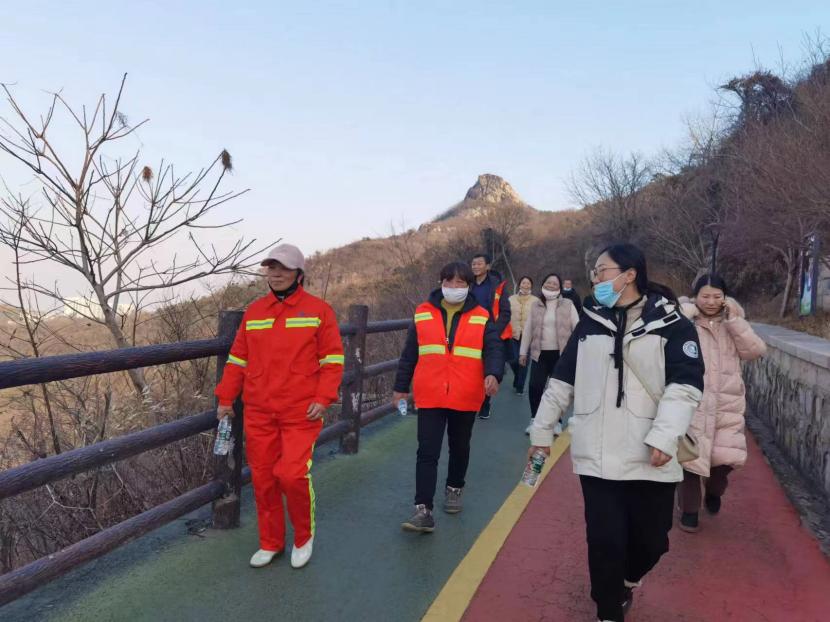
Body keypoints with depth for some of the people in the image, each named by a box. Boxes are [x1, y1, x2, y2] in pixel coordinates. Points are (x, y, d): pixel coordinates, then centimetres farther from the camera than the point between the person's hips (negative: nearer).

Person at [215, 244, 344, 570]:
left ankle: (304, 536, 16)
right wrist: (225, 398, 10)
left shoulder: (318, 309, -1)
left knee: (292, 474, -12)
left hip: (301, 413, -4)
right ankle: (270, 543, 28)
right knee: (263, 478, 9)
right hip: (258, 414, 4)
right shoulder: (254, 312, 11)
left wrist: (323, 398, -12)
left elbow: (332, 358, -2)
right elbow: (238, 359, 14)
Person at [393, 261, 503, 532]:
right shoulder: (422, 314, 3)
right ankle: (423, 510, -4)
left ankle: (454, 489, 42)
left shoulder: (481, 317, 1)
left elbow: (494, 349, -7)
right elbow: (409, 354, 7)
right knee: (427, 453, -6)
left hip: (465, 398, 1)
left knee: (459, 448, 19)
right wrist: (401, 387, 9)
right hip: (430, 397, 0)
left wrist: (493, 374, -27)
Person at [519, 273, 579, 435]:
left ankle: (557, 422, 20)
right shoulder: (535, 305, 8)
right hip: (540, 353, 2)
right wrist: (523, 352, 9)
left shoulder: (568, 305, 1)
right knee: (535, 387, -3)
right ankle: (534, 420, 14)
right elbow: (528, 329, 10)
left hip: (561, 354, -1)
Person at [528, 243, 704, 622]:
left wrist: (664, 435, -21)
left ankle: (629, 579, 43)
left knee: (650, 539, 9)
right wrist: (542, 430, 16)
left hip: (648, 456, -2)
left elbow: (685, 385, -9)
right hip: (597, 456, 2)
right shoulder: (590, 323, 10)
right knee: (604, 541, 2)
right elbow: (562, 381, 15)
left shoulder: (670, 323, -2)